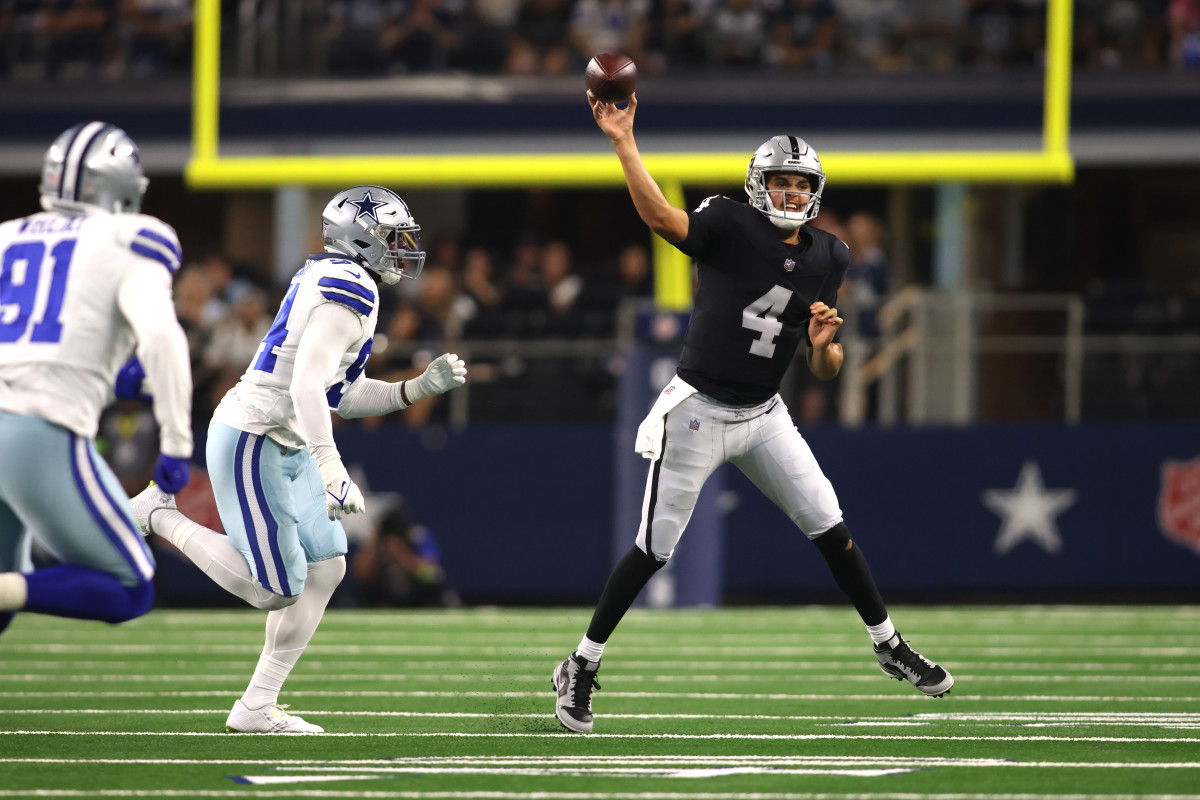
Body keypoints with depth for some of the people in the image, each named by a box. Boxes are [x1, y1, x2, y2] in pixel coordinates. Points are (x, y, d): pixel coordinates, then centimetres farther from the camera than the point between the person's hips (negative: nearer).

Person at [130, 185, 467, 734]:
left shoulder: (330, 281, 14)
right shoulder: (350, 289, -17)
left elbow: (343, 396, 19)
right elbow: (307, 386, -28)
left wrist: (421, 388, 10)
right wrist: (330, 468, -36)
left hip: (284, 447, 11)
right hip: (251, 442, -11)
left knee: (326, 569, 8)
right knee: (276, 592, -8)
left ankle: (256, 708, 10)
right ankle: (161, 518, 5)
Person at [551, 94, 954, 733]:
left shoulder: (826, 259, 3)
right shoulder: (730, 228, -12)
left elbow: (825, 373, 8)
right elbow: (660, 217, -32)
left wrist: (822, 343, -16)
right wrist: (623, 142, -42)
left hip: (763, 416, 5)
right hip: (698, 410, -5)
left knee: (831, 529, 4)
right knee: (654, 548, -2)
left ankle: (888, 646, 21)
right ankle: (581, 667, 10)